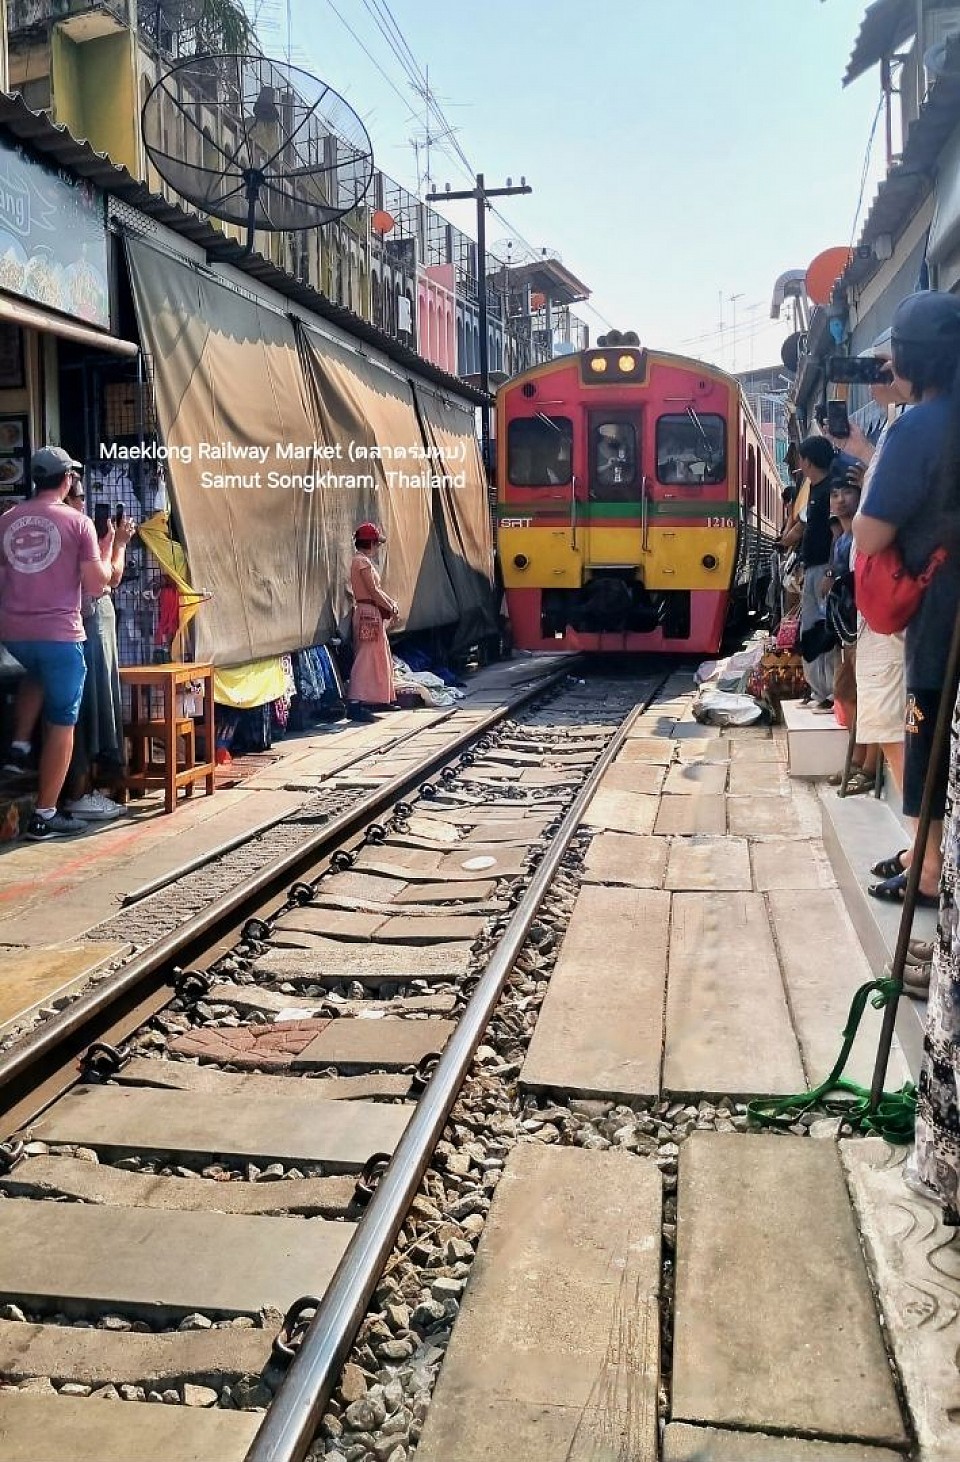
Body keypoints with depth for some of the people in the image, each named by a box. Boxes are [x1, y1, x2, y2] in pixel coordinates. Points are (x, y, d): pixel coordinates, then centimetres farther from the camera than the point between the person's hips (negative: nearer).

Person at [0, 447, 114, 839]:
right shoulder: (77, 522, -6)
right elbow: (96, 585, -8)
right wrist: (109, 547, 6)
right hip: (60, 633, -5)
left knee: (36, 676, 38)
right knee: (61, 722, 5)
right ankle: (45, 816, 6)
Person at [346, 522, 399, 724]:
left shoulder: (364, 561, 17)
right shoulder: (363, 562, -14)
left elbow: (375, 589, 18)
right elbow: (373, 591, -18)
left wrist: (391, 602, 6)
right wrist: (391, 608, -9)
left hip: (373, 615, 11)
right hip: (368, 614, -11)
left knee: (381, 658, 16)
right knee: (365, 658, -12)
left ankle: (381, 700, 25)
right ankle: (354, 704, -16)